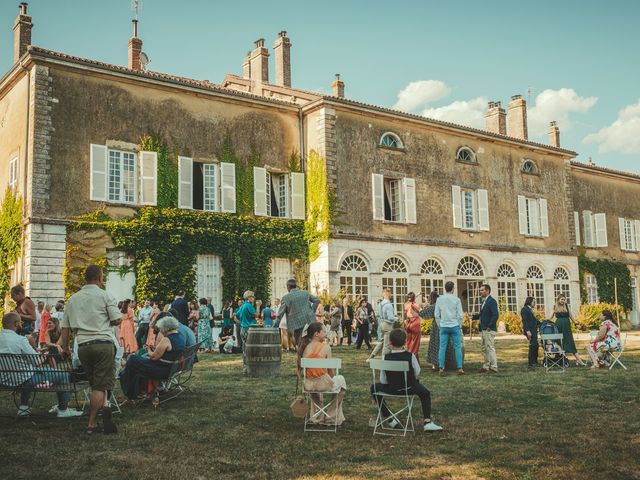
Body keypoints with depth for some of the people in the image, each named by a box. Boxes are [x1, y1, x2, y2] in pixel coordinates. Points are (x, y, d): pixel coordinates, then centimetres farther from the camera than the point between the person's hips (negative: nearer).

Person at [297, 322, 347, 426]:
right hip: (323, 384, -4)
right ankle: (332, 417, 31)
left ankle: (317, 417, 47)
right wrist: (333, 378, 12)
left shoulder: (305, 347, 0)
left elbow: (300, 369, 3)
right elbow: (330, 370, -9)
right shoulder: (325, 347, -11)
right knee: (341, 379, 28)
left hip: (308, 385, 5)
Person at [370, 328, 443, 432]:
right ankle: (427, 422, 15)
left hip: (391, 389, 0)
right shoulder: (410, 356, -17)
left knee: (374, 388, 27)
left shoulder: (386, 358, -16)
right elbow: (417, 372, -2)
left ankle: (389, 419, 24)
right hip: (410, 389, 1)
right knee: (425, 393, 31)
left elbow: (383, 381, -9)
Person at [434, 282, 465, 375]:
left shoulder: (439, 299, 3)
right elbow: (460, 315, -3)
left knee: (442, 348, 3)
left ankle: (441, 368, -1)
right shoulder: (456, 299, -3)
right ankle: (459, 368, -1)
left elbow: (436, 315, 4)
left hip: (443, 326, 2)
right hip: (454, 326, -2)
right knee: (458, 347, 2)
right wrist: (460, 326, 9)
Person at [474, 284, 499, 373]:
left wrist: (489, 326, -22)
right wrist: (474, 316, 6)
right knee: (484, 349, 14)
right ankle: (486, 367, 21)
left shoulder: (492, 301, -13)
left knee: (490, 348, -7)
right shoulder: (484, 301, 16)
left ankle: (493, 367, -2)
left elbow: (495, 315, -21)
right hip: (483, 329, 10)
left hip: (489, 329, -10)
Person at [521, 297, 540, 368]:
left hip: (534, 330, 9)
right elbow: (524, 321, -16)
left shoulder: (530, 310, 19)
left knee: (535, 346, 11)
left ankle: (535, 362, 20)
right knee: (532, 345, -10)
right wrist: (527, 331, -22)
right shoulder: (524, 309, -9)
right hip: (530, 331, -9)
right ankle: (531, 363, -6)